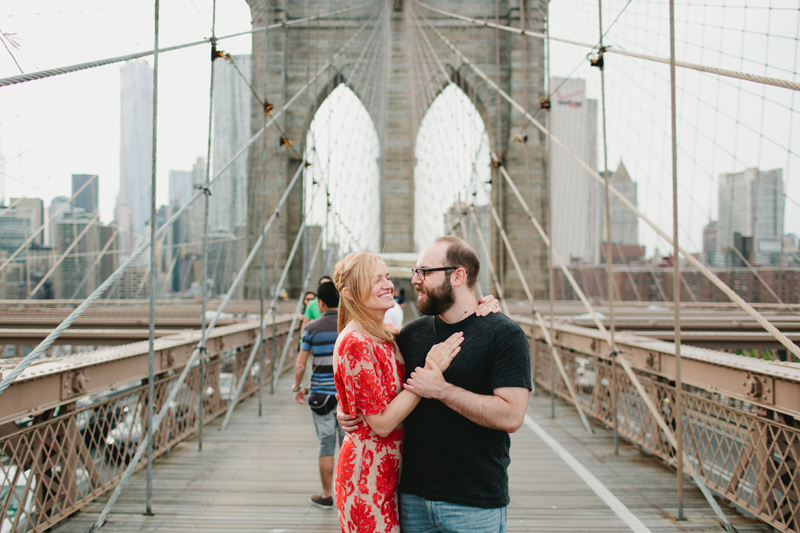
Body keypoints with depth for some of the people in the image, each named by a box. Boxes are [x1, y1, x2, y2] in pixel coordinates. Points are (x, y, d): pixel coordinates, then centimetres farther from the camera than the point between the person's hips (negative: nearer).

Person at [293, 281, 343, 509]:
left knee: (326, 444, 6)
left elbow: (300, 365, -2)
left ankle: (327, 495, 13)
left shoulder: (312, 328, -4)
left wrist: (297, 388, 13)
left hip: (322, 394, -1)